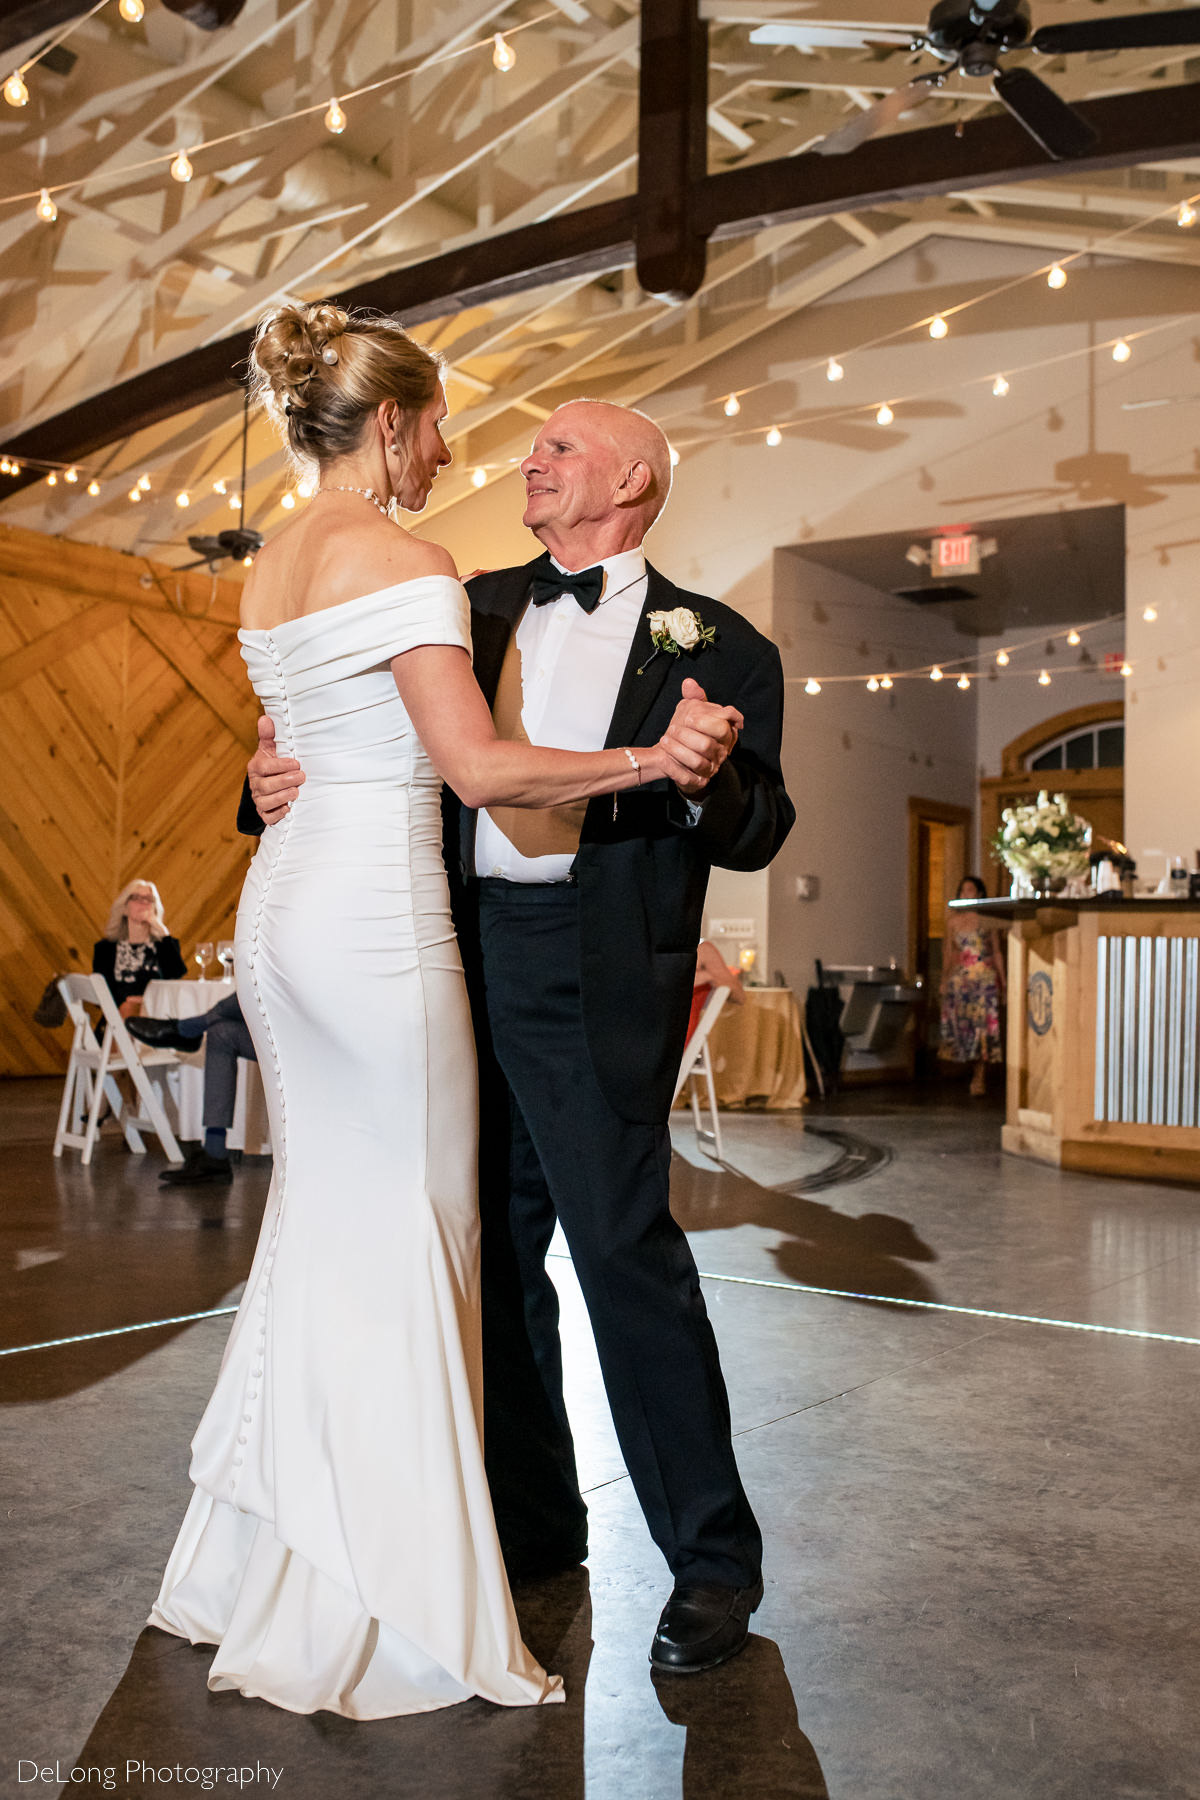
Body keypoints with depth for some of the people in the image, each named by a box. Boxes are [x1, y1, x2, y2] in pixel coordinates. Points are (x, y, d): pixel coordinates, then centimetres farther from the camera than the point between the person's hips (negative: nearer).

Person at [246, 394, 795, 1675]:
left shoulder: (714, 645, 2)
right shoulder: (477, 607, 15)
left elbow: (758, 837, -4)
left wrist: (704, 781, -25)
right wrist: (281, 778, -4)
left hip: (593, 976, -5)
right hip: (465, 952, 6)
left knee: (625, 1248, -7)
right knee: (490, 1249, 13)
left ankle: (713, 1558, 11)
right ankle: (532, 1520, 31)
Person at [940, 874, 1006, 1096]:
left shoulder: (988, 920, 5)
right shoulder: (953, 921, 10)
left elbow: (997, 952, 7)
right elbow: (947, 953, 13)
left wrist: (1002, 982, 4)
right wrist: (945, 980, 7)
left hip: (985, 978, -2)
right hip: (960, 978, 2)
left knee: (983, 1024, -9)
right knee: (963, 1025, -1)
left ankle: (980, 1078, -5)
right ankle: (976, 1073, 13)